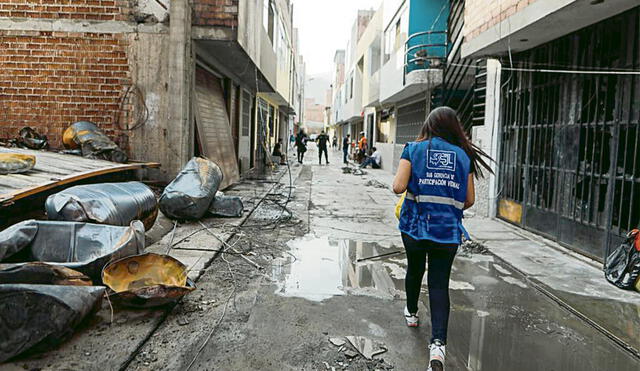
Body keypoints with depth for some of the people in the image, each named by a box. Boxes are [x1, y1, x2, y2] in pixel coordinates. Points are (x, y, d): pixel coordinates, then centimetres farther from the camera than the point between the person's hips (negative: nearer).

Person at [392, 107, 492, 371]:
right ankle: (438, 343, -6)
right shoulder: (464, 155, 4)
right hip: (448, 230, 1)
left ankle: (411, 313, 45)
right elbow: (470, 200, 7)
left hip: (415, 225, 0)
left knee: (414, 270, 23)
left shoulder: (413, 149, -2)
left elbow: (398, 186, -11)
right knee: (439, 283, 5)